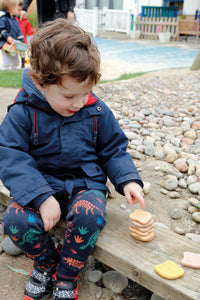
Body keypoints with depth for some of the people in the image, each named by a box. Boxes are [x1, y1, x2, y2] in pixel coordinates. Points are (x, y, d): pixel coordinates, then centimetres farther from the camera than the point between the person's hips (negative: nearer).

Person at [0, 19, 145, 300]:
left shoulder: (96, 111, -4)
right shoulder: (23, 112, -11)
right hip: (42, 184, 0)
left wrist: (128, 180, -10)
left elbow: (114, 149, 7)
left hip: (86, 183, 1)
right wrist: (40, 197, -29)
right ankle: (47, 261, 9)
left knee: (89, 214, -32)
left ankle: (66, 275, -1)